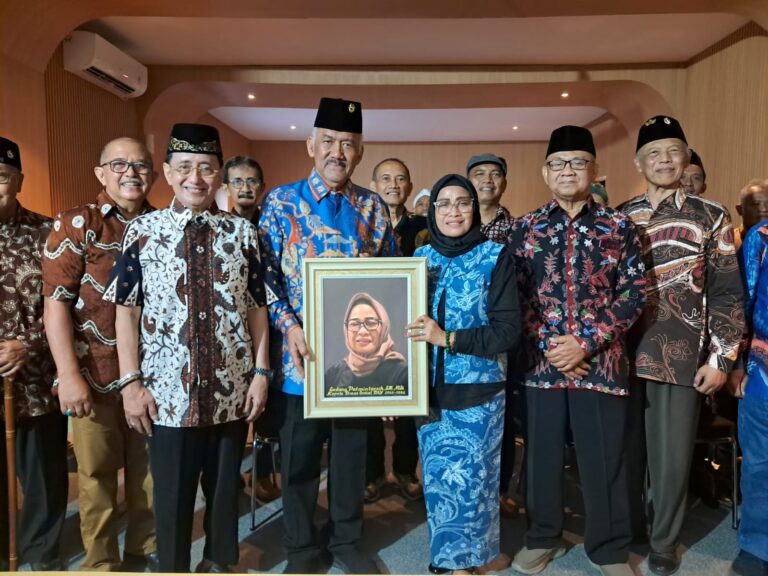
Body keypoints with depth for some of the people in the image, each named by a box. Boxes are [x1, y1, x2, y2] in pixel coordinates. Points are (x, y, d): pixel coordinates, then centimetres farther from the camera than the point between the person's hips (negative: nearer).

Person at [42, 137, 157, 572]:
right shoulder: (76, 225, -1)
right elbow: (56, 302, -7)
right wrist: (69, 375, -14)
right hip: (96, 376, -2)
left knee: (150, 471, 12)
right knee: (97, 476, 10)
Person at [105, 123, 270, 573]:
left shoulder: (243, 232, 2)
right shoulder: (142, 231, 0)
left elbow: (258, 307, 3)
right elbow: (127, 310, 1)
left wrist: (261, 372, -1)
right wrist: (131, 382, -4)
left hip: (231, 389, 1)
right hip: (167, 391, -1)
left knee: (225, 485, 17)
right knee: (172, 493, 12)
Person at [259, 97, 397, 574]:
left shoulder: (374, 208, 6)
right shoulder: (282, 202, -1)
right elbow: (265, 273, -5)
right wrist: (289, 326, -17)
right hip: (301, 350, -2)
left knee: (353, 447, 14)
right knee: (300, 453, 11)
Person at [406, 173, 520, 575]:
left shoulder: (495, 257, -5)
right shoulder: (421, 257, 6)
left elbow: (509, 331, -11)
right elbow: (404, 318, 11)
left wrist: (446, 338, -19)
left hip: (477, 391, -3)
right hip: (430, 390, 4)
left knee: (468, 479, 5)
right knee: (436, 478, 13)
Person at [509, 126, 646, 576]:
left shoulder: (619, 226, 3)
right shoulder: (525, 228, 5)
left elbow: (635, 292, -1)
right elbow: (515, 295, 4)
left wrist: (586, 342, -11)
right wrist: (545, 344, -9)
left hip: (602, 361, -1)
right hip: (542, 361, 1)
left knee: (604, 458, 8)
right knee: (543, 453, 12)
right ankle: (543, 537, 33)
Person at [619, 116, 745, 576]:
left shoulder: (711, 216, 2)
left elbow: (728, 292, 0)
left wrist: (722, 357, -6)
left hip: (682, 356, -2)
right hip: (624, 353, 2)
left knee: (672, 456, 6)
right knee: (626, 449, 12)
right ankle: (628, 530, 32)